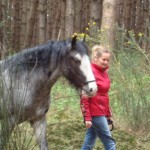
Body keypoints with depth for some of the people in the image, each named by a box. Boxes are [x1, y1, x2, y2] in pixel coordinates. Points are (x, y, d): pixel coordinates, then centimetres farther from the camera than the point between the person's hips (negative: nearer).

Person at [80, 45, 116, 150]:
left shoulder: (104, 72, 11)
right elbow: (84, 96, -17)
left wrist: (108, 113, 15)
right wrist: (87, 117, -20)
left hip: (102, 112, 8)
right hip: (95, 113, -8)